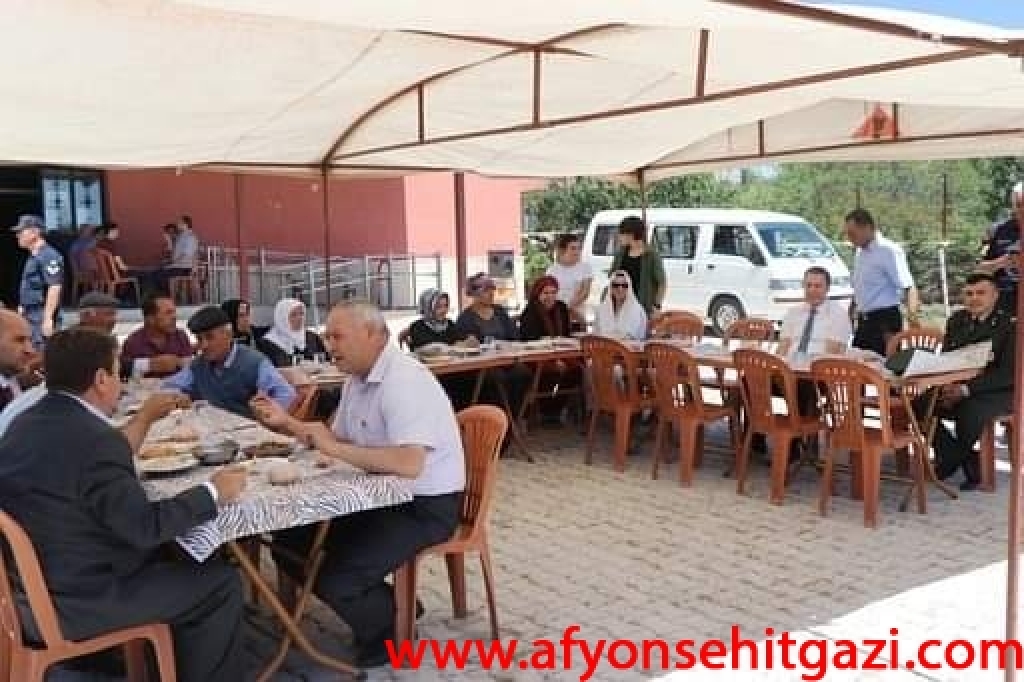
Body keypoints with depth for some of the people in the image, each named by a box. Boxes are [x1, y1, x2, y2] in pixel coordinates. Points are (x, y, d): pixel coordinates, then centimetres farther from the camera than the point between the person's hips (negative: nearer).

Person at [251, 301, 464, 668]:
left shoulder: (404, 380, -24)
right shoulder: (359, 379, 7)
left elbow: (409, 464, -35)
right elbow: (341, 441, 17)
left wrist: (334, 448, -28)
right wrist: (287, 423, 5)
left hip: (425, 506, -10)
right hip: (380, 496, 10)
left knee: (335, 581, -21)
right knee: (290, 542, 9)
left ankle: (391, 636, 12)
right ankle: (381, 607, 21)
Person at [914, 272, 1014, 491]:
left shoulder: (1010, 325, -9)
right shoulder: (957, 320, 9)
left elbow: (1007, 374, -16)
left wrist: (967, 388, -27)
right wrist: (948, 385, -12)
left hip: (997, 391, -6)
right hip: (957, 387, 6)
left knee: (968, 413, -37)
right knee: (919, 407, -19)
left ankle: (949, 461, -6)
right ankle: (969, 465, -9)